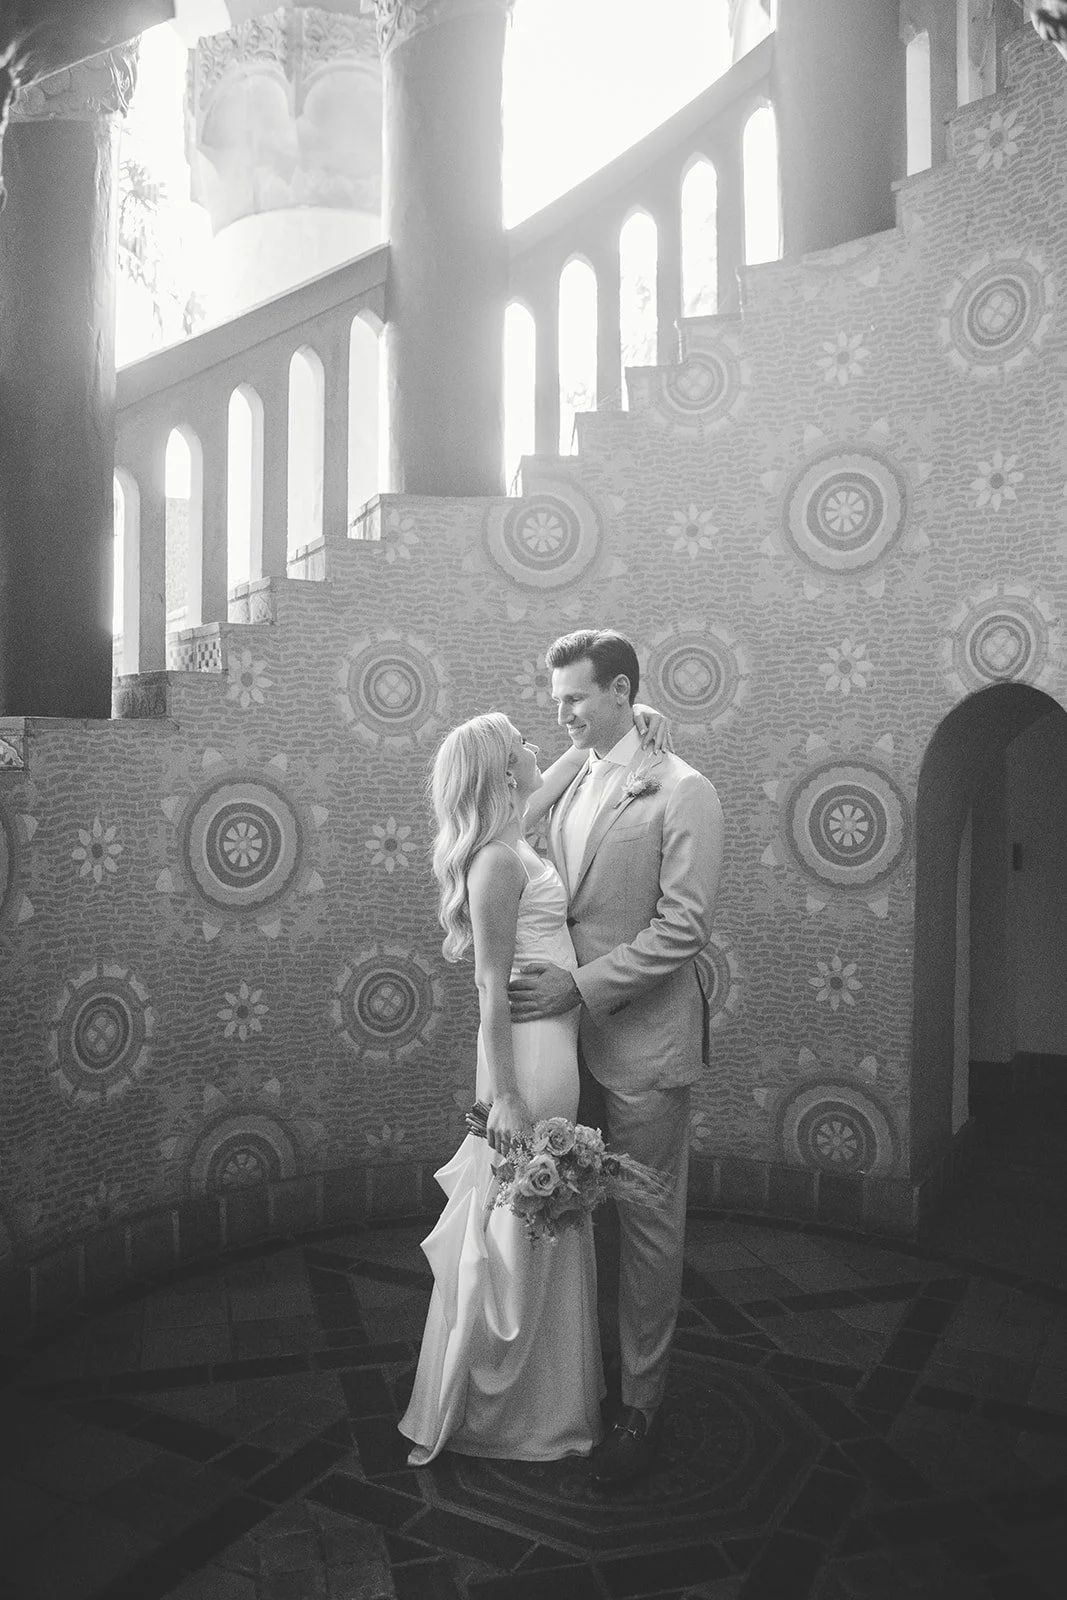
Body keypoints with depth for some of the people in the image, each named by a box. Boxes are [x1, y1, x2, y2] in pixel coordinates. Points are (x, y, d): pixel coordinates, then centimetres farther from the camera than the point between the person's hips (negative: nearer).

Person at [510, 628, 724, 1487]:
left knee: (648, 1226, 7)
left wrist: (582, 984, -19)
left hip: (642, 1042, -6)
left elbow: (684, 926, -16)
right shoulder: (565, 788, 11)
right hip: (568, 1033, 6)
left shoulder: (684, 794, -10)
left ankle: (642, 1403, 23)